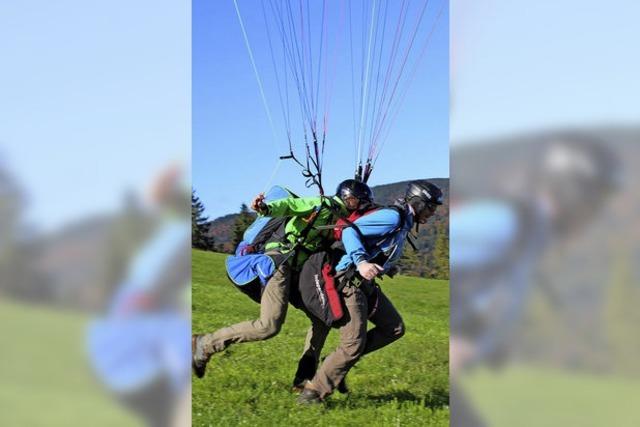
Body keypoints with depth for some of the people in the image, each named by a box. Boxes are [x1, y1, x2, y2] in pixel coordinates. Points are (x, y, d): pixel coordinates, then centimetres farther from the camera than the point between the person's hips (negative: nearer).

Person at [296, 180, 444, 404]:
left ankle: (342, 359, 11)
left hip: (366, 284, 10)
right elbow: (350, 230, -25)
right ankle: (312, 392, -2)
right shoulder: (393, 217, -16)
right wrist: (362, 262, -37)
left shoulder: (404, 223, 16)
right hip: (349, 282, -10)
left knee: (394, 328, 10)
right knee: (354, 344, -11)